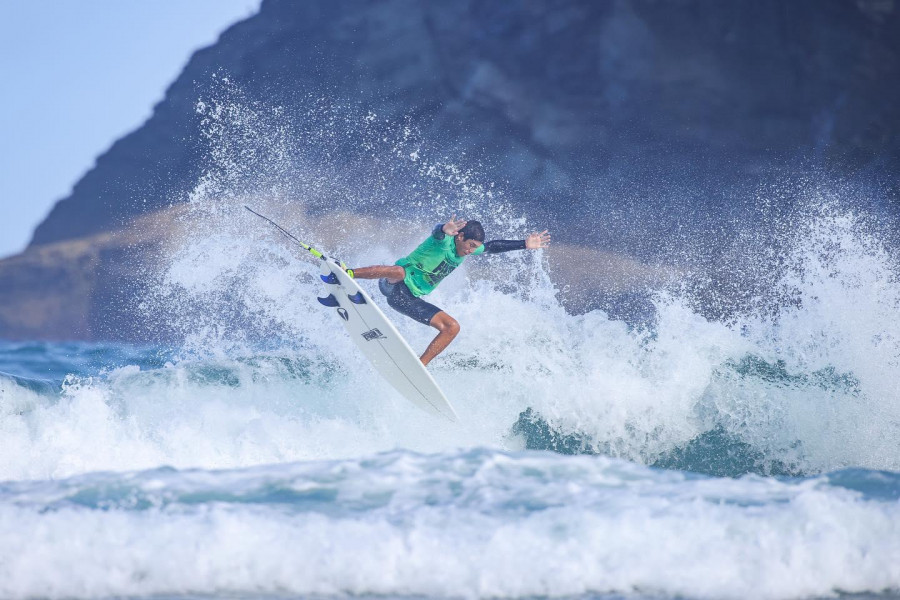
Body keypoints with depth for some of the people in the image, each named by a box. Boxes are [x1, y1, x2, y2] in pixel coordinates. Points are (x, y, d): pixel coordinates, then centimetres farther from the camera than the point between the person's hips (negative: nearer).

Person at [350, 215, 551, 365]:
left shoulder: (467, 248, 9)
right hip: (394, 285, -8)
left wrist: (525, 244, 17)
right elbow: (437, 232, -39)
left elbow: (492, 247, 21)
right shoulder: (444, 241, -15)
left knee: (452, 327, -1)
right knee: (398, 271, -43)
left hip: (410, 299, 8)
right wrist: (445, 230, -63)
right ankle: (347, 274, -37)